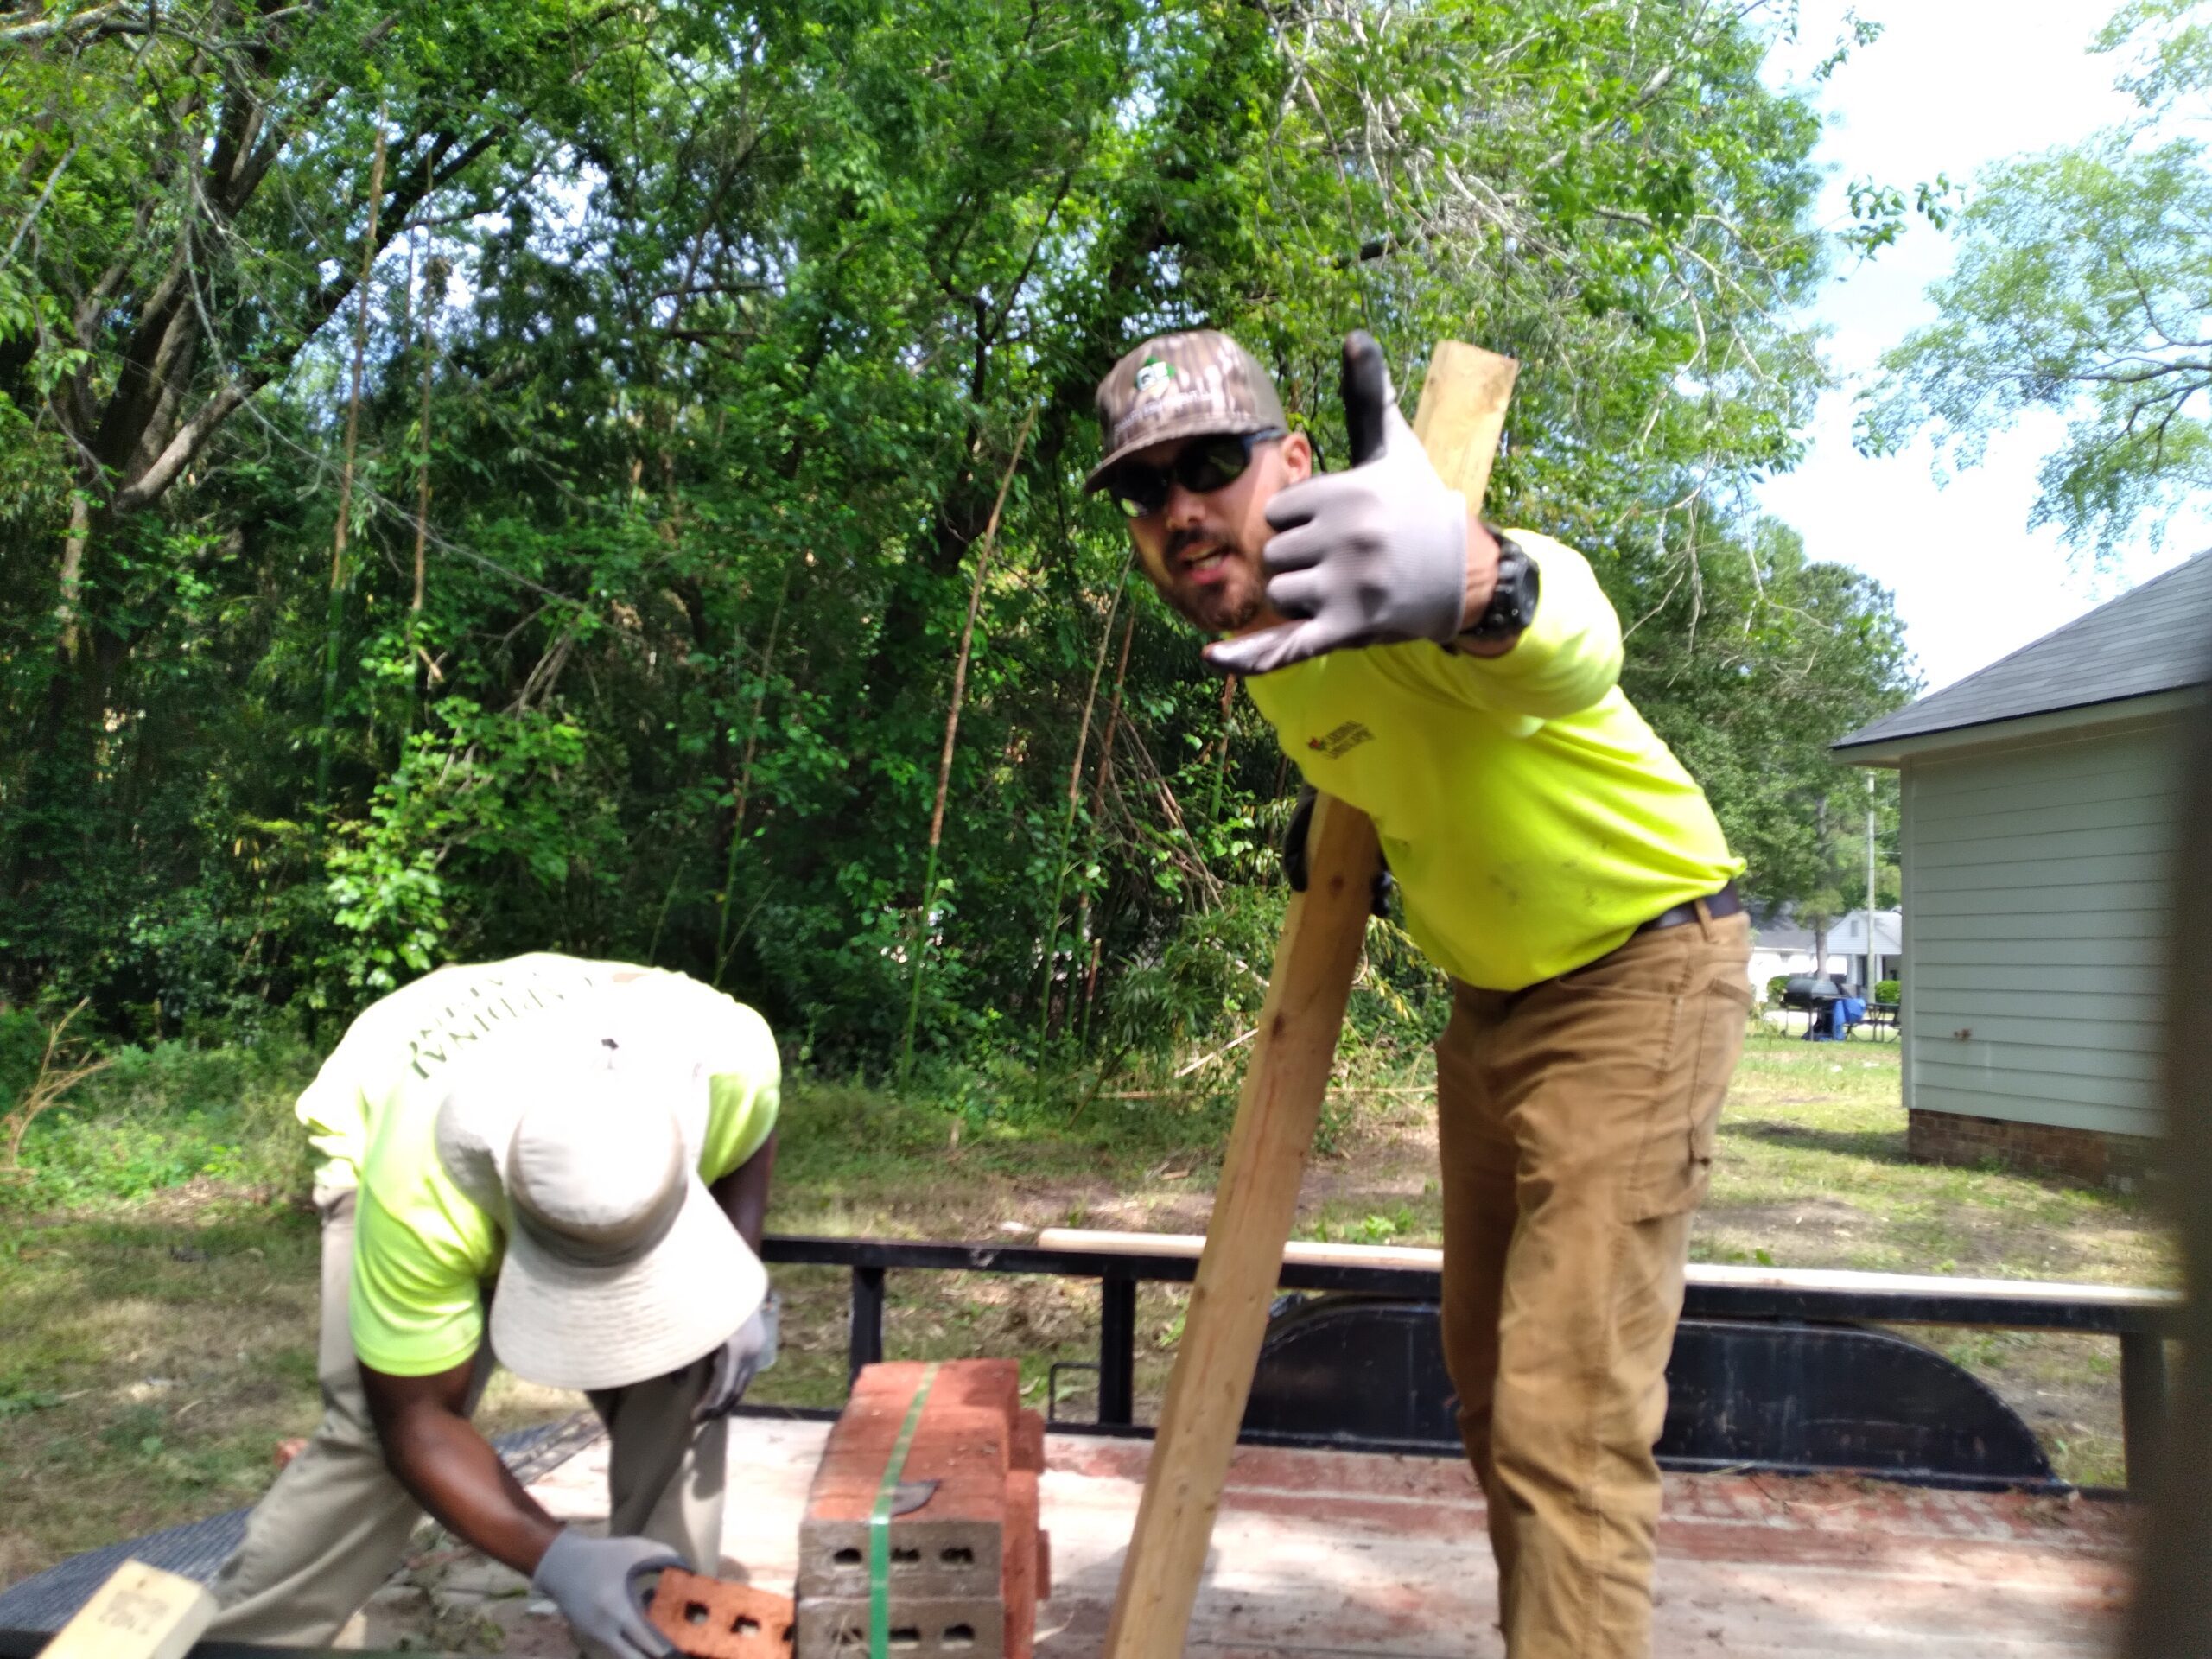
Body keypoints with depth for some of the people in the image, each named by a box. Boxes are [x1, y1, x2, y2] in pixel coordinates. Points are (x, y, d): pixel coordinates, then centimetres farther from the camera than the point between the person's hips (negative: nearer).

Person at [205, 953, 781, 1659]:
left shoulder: (728, 1053, -38)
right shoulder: (422, 1191, -44)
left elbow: (748, 1137, -10)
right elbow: (417, 1421, -30)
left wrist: (741, 1289, -24)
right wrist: (556, 1559, -43)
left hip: (590, 1160, 3)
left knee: (679, 1394, -11)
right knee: (372, 1432, -16)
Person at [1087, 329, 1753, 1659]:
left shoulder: (1404, 590, -30)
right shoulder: (1256, 643, -4)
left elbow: (1569, 648, -56)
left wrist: (1475, 581, -78)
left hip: (1641, 966, -8)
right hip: (1491, 994, 8)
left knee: (1565, 1410, -14)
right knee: (1488, 1377, 18)